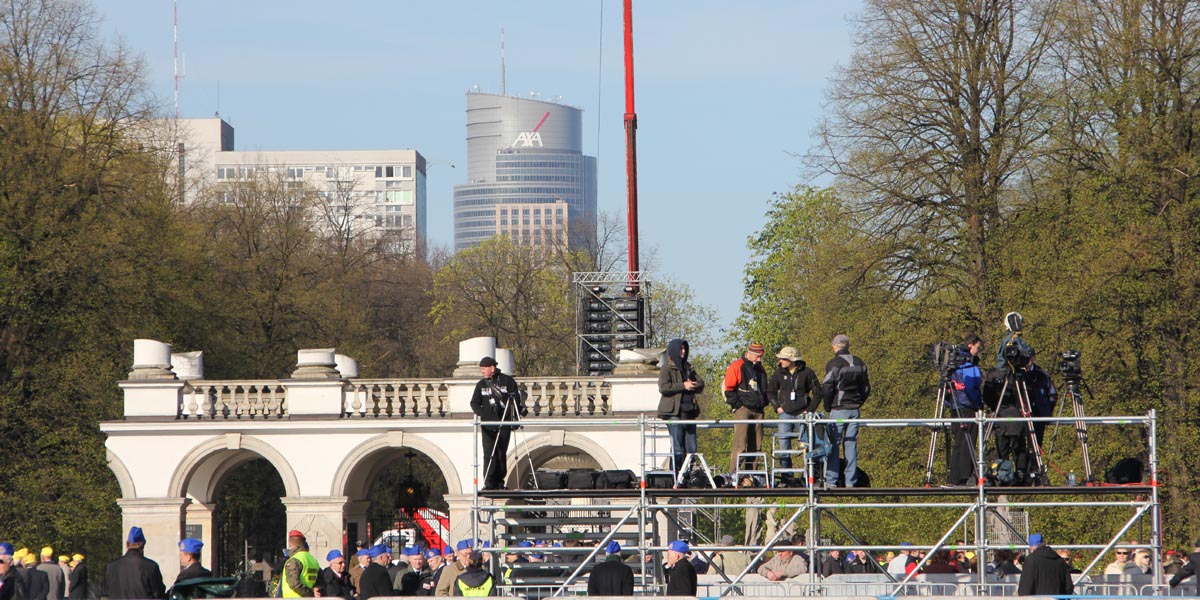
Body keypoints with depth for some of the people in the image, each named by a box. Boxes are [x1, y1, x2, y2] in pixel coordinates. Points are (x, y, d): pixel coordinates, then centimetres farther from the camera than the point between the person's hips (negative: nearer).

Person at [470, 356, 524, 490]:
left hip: (504, 424, -1)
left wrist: (515, 417, -4)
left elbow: (516, 400, 3)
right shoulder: (481, 384, 9)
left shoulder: (507, 381, 1)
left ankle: (499, 482, 11)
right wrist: (483, 414, -11)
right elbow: (474, 403, 8)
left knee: (502, 453, 2)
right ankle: (489, 483, -9)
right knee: (489, 454, -8)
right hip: (488, 425, 1)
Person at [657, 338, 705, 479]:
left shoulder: (688, 368, 18)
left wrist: (692, 385, -7)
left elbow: (701, 384, 15)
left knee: (691, 448, 5)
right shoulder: (667, 368, -1)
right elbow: (663, 387, -15)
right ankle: (677, 479, -6)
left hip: (688, 411, 6)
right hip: (674, 412, -6)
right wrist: (683, 386, -14)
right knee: (677, 448, -7)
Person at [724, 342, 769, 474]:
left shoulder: (759, 369, 18)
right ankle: (734, 474, -14)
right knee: (740, 443, -13)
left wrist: (764, 402, 17)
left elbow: (764, 388, 30)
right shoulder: (736, 366, -3)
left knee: (756, 445, 5)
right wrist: (736, 403, -10)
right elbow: (728, 388, -6)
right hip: (743, 409, -7)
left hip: (758, 411, 7)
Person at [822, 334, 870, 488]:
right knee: (851, 445, 7)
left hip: (838, 410, -5)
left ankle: (831, 481, -4)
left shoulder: (834, 364, -10)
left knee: (834, 445, -1)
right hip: (854, 410, 5)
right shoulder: (860, 364, 10)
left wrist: (828, 406, 1)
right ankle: (851, 481, 6)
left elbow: (826, 388, -13)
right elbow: (866, 388, 15)